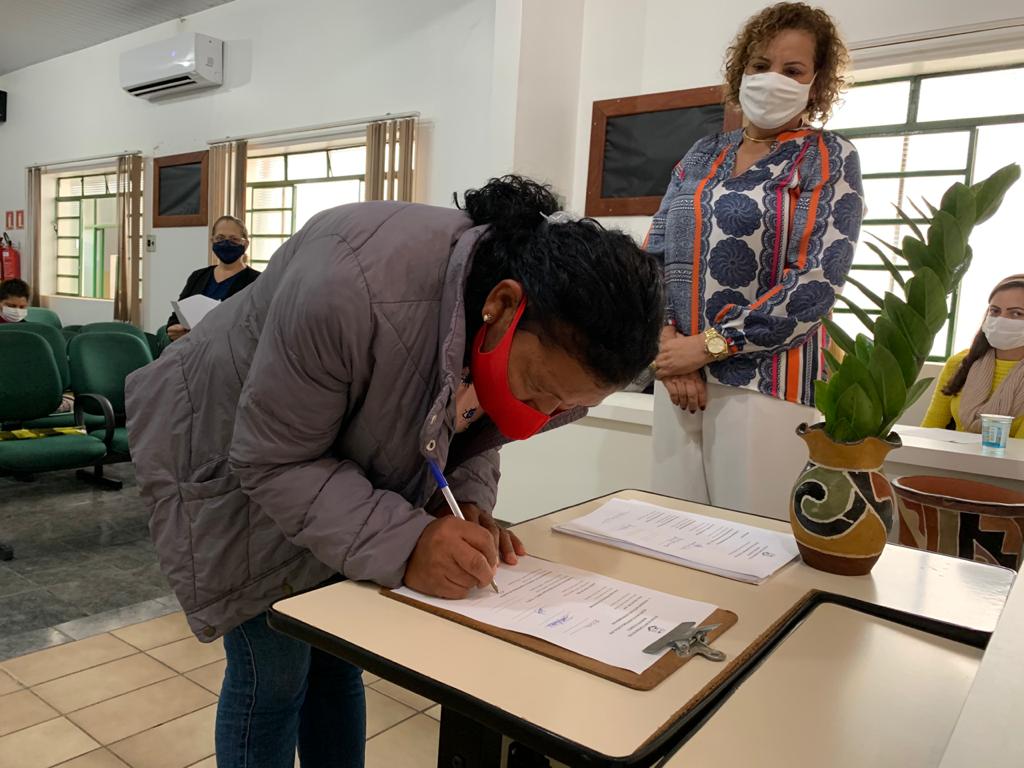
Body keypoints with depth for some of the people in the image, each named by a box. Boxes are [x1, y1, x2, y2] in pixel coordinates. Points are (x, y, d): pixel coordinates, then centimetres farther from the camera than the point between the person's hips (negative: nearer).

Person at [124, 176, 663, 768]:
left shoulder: (538, 343, -17)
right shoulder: (354, 289, -40)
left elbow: (471, 436, 0)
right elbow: (274, 462, -30)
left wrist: (468, 507, -19)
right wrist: (403, 544, -39)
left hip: (339, 465, 6)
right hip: (234, 460, -5)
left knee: (339, 660, 12)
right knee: (275, 673, -2)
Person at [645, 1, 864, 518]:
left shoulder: (829, 159, 1)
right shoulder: (702, 155, 14)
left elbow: (820, 282, -10)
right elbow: (655, 253, 8)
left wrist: (708, 345, -14)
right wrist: (665, 345, -8)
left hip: (768, 381, -4)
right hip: (678, 375, 4)